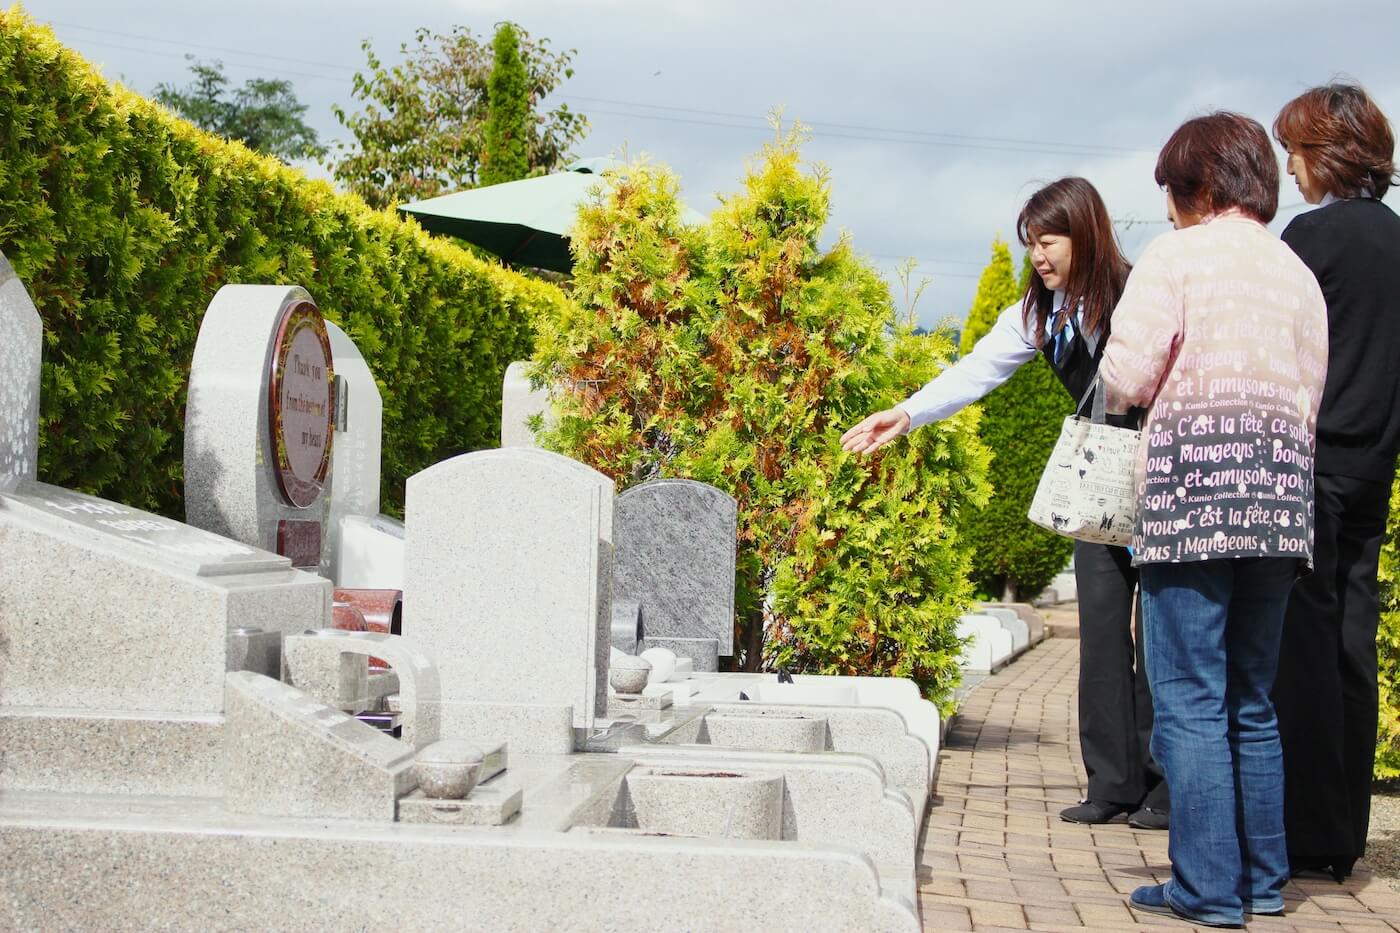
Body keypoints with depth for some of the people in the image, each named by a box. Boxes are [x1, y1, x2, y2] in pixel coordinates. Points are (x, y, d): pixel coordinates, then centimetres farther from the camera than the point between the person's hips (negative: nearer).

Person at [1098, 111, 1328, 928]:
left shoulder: (1177, 255, 0)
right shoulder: (1299, 273, 17)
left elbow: (1126, 377, -7)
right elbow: (1310, 400, 13)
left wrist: (1128, 389, 14)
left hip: (1193, 477, -6)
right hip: (1282, 484, 6)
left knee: (1190, 699, -3)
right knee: (1252, 700, 14)